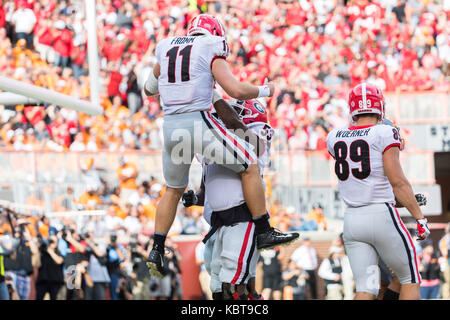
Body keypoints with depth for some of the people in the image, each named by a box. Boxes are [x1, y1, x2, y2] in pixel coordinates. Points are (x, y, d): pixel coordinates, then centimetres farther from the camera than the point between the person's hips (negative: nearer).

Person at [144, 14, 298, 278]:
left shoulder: (166, 49, 17)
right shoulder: (211, 52, 1)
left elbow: (150, 88, 31)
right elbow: (236, 90, -9)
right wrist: (264, 91, 9)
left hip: (171, 127, 6)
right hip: (199, 122, -6)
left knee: (174, 190, 24)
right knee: (250, 166, 9)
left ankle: (157, 250, 16)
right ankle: (264, 232, 7)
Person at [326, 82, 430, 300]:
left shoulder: (334, 138, 8)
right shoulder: (385, 134, -8)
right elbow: (398, 182, -12)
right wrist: (420, 218, -5)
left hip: (351, 220, 5)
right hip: (381, 215, -5)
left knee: (365, 289, 4)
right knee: (410, 280, 11)